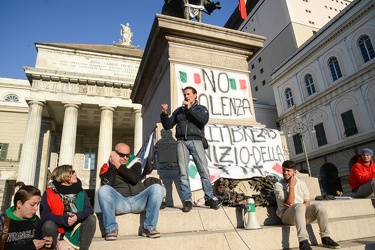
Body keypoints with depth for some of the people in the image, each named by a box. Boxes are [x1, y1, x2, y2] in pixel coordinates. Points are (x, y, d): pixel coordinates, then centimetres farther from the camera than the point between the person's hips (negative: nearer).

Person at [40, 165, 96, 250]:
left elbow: (89, 209, -8)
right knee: (49, 225, -33)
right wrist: (64, 219, -29)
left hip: (75, 227, 3)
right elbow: (44, 215, -18)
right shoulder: (49, 192, -11)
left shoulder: (80, 191, -2)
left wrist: (77, 216, -27)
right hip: (57, 228, -3)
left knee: (91, 218, -19)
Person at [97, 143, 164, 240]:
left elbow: (135, 179, -11)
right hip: (119, 203, -1)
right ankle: (111, 229, -21)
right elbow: (106, 185, -13)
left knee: (157, 188, -22)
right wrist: (113, 166, -10)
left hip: (138, 202, 2)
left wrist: (118, 166, -10)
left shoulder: (135, 162, 8)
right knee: (103, 190, -28)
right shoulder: (107, 167, 6)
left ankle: (149, 228, -18)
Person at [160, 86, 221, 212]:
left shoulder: (201, 108, 15)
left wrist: (190, 108, -7)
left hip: (195, 141, -2)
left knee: (204, 170, -7)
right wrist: (164, 114, 0)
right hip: (181, 142, 2)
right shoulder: (179, 110, 22)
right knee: (183, 173, -5)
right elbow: (167, 126, 17)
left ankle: (209, 197, 4)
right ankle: (187, 200, -2)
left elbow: (204, 120, -7)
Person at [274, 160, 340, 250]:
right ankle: (303, 241, -42)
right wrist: (291, 186, -14)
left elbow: (307, 203, 7)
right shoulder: (278, 185, -2)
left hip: (302, 213, 5)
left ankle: (325, 238, -8)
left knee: (319, 206, -21)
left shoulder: (301, 184, 12)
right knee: (299, 206, -35)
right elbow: (289, 202, -12)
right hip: (287, 215, -4)